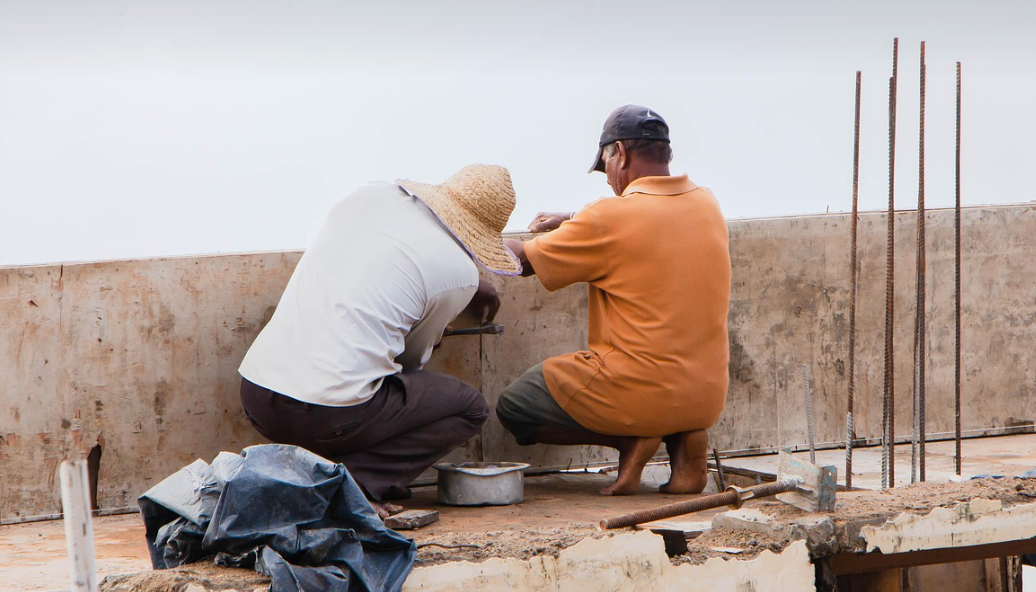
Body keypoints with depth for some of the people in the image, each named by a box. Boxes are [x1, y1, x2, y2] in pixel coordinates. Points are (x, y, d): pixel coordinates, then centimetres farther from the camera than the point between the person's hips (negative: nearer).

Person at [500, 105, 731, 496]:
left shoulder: (611, 217, -14)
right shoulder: (706, 204, 6)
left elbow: (524, 262, -2)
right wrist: (571, 222, 29)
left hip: (642, 394, -6)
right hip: (708, 400, 6)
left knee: (513, 408, 13)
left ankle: (632, 440, -4)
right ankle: (684, 439, 9)